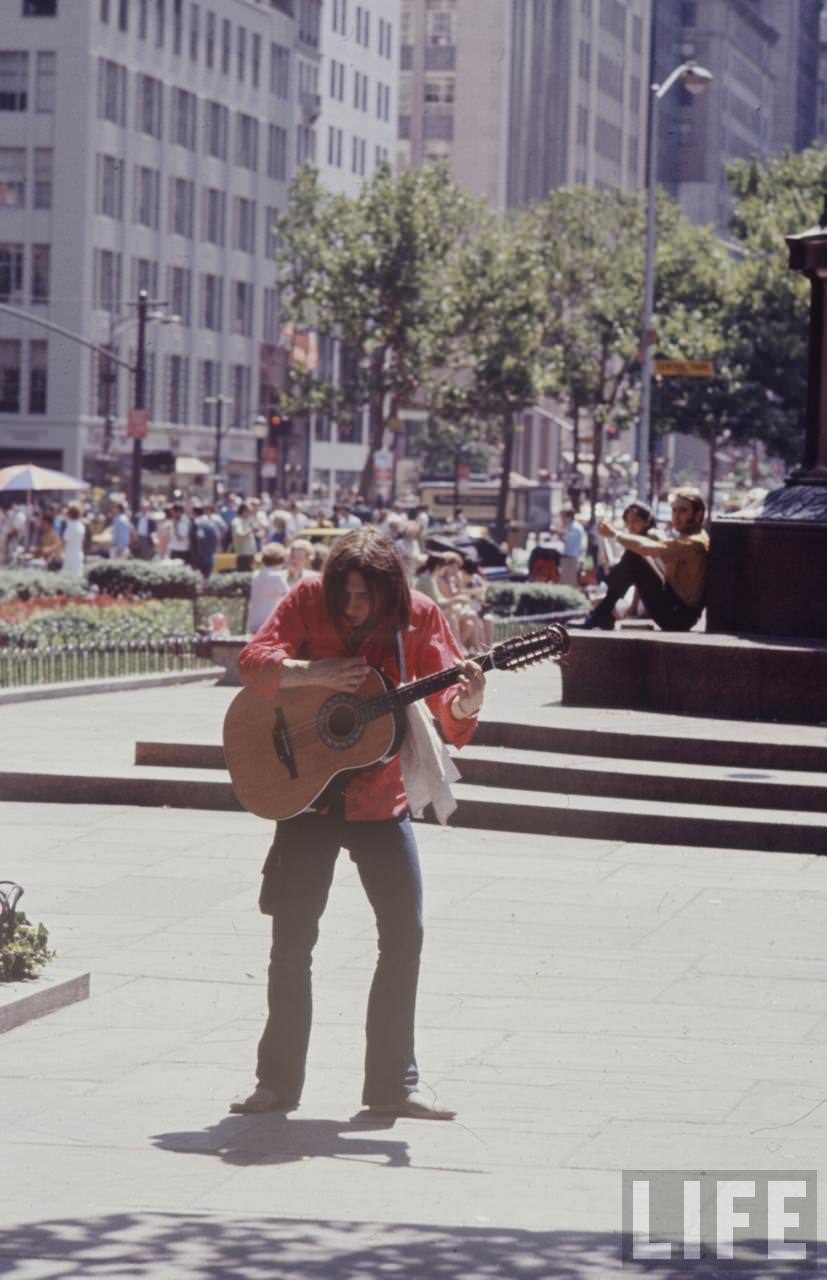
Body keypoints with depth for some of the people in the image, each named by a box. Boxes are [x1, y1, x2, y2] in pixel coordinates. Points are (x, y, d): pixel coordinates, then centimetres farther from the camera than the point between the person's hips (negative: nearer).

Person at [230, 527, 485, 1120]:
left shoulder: (419, 616, -6)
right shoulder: (310, 600, -7)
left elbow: (450, 716, -9)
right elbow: (253, 662, -11)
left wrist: (466, 701, -31)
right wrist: (316, 674, -24)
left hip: (382, 797, 1)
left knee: (405, 932, -2)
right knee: (293, 938, 1)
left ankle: (394, 1082, 9)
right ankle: (279, 1081, 12)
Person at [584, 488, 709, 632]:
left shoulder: (694, 543, -19)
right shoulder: (690, 538, 16)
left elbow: (647, 548, -25)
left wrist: (615, 534, -15)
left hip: (677, 616, -10)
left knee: (633, 558, -16)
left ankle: (602, 614, -6)